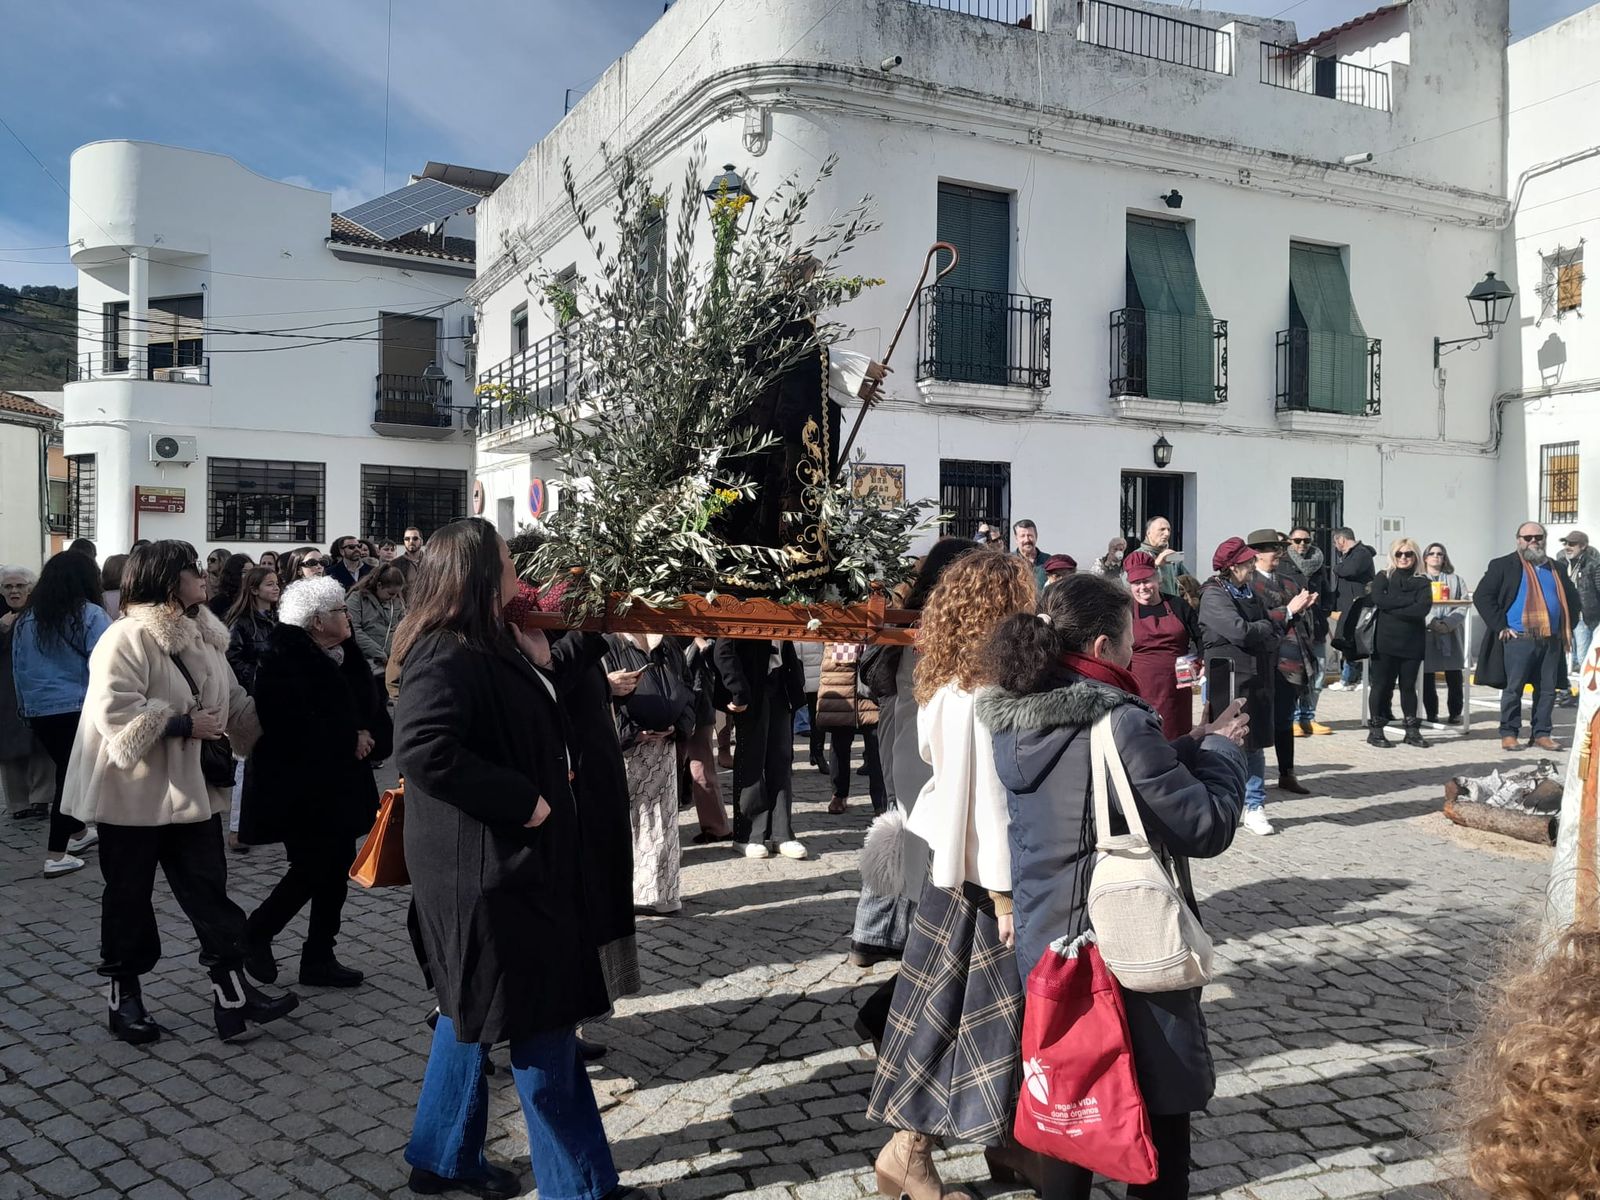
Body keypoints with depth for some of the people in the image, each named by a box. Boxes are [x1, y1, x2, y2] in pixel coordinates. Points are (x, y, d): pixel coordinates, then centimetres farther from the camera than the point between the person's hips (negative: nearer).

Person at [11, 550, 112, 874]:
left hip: (39, 711, 6)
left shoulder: (27, 617, 6)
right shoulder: (91, 616, -13)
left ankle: (78, 834, 36)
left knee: (68, 772, 21)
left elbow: (19, 668, 14)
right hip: (80, 710, -6)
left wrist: (26, 703, 25)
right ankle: (57, 856, 4)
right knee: (73, 776, 2)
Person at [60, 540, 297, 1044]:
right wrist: (183, 725, -25)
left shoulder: (202, 637, 8)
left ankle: (232, 993, 8)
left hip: (191, 789, 7)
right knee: (129, 896, 9)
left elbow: (232, 701, 15)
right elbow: (115, 712, -27)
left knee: (208, 890, 5)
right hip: (134, 793, -7)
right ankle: (123, 994, 26)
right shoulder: (126, 639, -17)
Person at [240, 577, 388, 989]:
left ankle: (320, 958, 21)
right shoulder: (284, 662, -16)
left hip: (340, 786, 8)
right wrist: (350, 741, -16)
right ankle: (255, 934, 21)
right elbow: (297, 728, -26)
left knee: (336, 869, 9)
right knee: (312, 870, -4)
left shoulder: (345, 658, 9)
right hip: (299, 789, -8)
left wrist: (368, 737, -11)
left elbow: (373, 709, 10)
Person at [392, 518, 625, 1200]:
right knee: (541, 1024, 1)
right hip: (487, 869, -10)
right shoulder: (446, 655, -20)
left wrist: (536, 664, 8)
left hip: (507, 863, 10)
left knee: (476, 1009, 20)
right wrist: (523, 802, -27)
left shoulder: (487, 649, 11)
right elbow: (423, 749, -34)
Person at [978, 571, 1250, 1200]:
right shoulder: (1119, 722, -23)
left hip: (1045, 944, 7)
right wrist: (1222, 749, -1)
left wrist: (1191, 745, 9)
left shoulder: (1012, 720, 1)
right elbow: (1206, 827, -16)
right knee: (1159, 1109, 11)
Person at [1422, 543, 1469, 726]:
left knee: (1454, 676, 0)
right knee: (1427, 676, 0)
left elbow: (1463, 607, 3)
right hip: (1425, 633, -1)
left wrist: (1448, 624, -13)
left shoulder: (1456, 580, 15)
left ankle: (1455, 713, 9)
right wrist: (1431, 622, -17)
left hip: (1451, 634, 1)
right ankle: (1431, 714, 7)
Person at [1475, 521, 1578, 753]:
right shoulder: (1503, 566, 0)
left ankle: (1542, 734, 15)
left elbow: (1571, 598, 25)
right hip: (1518, 640, -5)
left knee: (1547, 690, 6)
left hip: (1551, 641, 5)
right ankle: (1508, 734, 7)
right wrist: (1500, 626, -11)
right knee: (1513, 689, 0)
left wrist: (1566, 627, 14)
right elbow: (1481, 596, -7)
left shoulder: (1555, 568, 16)